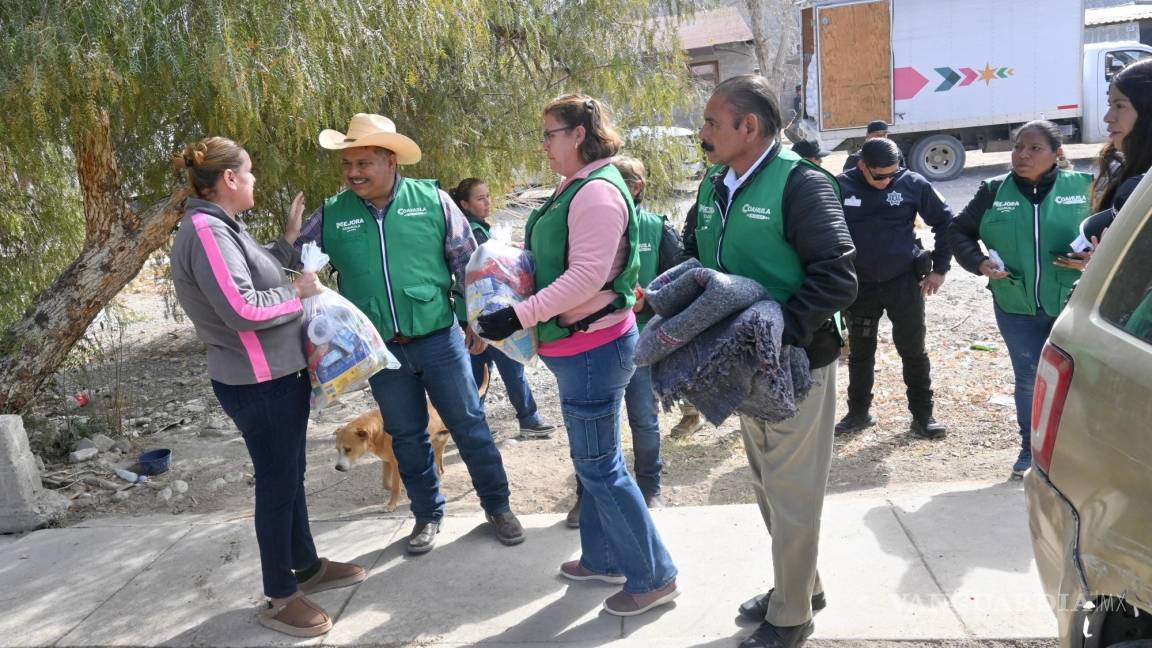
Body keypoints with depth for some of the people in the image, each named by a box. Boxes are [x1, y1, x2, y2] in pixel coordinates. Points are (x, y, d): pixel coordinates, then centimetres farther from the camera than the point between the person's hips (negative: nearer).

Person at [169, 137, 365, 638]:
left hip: (278, 374, 10)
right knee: (277, 484, 1)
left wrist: (289, 238, 12)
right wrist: (298, 292, -16)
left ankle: (307, 566, 36)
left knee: (290, 475, 20)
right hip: (258, 384, -10)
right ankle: (280, 598, 16)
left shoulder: (221, 226, 10)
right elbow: (241, 309, -28)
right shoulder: (206, 231, -21)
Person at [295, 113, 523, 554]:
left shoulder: (432, 200, -4)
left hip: (439, 338, -2)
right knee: (406, 436, 14)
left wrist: (475, 318, 2)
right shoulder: (331, 215, 0)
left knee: (469, 424, 7)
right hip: (380, 349, 2)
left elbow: (466, 261, 2)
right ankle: (428, 514, 32)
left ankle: (497, 506, 24)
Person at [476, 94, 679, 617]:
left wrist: (518, 317, -26)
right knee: (592, 458, 19)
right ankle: (603, 558, 34)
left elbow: (586, 277, -26)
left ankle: (653, 577, 13)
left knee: (600, 465, -1)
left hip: (594, 346, -10)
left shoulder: (598, 191, -20)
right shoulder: (575, 187, 11)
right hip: (581, 345, 10)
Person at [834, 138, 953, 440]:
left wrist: (940, 268, 0)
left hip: (905, 282, -1)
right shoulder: (841, 187, -8)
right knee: (860, 352, 12)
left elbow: (945, 222, 2)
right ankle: (858, 412, 27)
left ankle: (922, 415, 20)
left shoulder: (913, 184, -9)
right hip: (859, 285, 1)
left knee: (913, 351, 7)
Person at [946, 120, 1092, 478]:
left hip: (1074, 306, -1)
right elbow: (959, 231, 7)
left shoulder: (1082, 186, -4)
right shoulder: (994, 191, -1)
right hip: (1016, 308, 1)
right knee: (1029, 379, 12)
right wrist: (978, 261, -10)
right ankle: (1031, 448, 30)